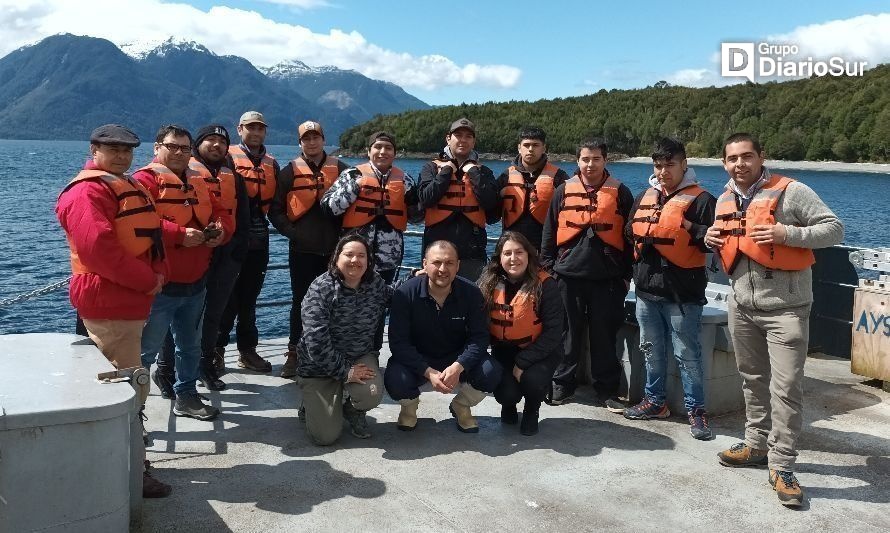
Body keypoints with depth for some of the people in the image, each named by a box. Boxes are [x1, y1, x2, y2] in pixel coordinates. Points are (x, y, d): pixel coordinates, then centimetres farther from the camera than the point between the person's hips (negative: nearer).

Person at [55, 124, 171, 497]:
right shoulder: (87, 191, -14)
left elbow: (149, 234, 22)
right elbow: (98, 248, -25)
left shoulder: (129, 187, 18)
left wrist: (160, 272, 5)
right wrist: (148, 280, -19)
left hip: (128, 300, 10)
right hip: (109, 303, -10)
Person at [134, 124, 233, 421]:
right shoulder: (145, 180, -9)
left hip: (195, 283, 8)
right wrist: (179, 234, -28)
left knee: (191, 346, 19)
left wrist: (221, 230, -6)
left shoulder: (198, 183, 15)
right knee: (145, 348, -2)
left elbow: (221, 213, 16)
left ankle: (186, 396, 34)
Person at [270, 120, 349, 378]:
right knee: (300, 301, 6)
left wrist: (344, 232, 0)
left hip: (334, 249, 1)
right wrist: (291, 232, -8)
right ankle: (294, 353, 17)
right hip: (301, 249, -1)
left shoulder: (341, 169, 7)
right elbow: (276, 211, 4)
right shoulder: (290, 172, 4)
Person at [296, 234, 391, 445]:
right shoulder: (321, 289, -19)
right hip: (320, 364, -3)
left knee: (371, 395, -30)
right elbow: (316, 341, -23)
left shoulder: (376, 283, -3)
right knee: (326, 436, -10)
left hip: (362, 357, 4)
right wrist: (344, 371, -21)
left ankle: (354, 410, 10)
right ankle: (313, 404, 27)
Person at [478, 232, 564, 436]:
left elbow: (553, 332, -17)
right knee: (506, 393, -21)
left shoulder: (545, 285, -16)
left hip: (539, 351, -2)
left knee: (533, 380, -30)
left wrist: (523, 362, -21)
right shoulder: (489, 283, -6)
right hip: (504, 350, 2)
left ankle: (531, 412, 7)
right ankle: (509, 406, 20)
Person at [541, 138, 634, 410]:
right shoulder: (564, 191, 7)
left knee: (605, 335, 4)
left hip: (607, 277, -1)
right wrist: (548, 266, 5)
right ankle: (562, 384, 19)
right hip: (569, 275, 1)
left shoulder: (620, 192, 5)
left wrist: (627, 273, 4)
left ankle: (607, 390, 14)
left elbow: (630, 236, 7)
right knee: (569, 333, 7)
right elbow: (549, 232, 10)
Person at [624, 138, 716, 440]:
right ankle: (655, 401, 31)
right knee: (652, 351, 17)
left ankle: (695, 410, 13)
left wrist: (689, 227, -22)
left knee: (687, 355, 1)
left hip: (682, 293, -6)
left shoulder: (700, 199, -7)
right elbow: (629, 232, 22)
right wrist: (640, 234, 2)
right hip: (647, 289, 7)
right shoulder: (644, 197, 13)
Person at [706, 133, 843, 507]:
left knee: (786, 388, -5)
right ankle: (757, 445, 31)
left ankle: (781, 467, 5)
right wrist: (712, 239, 1)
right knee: (753, 380, 17)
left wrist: (788, 234, -25)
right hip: (742, 307, 6)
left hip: (785, 308, -6)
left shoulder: (791, 192, -11)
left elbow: (835, 229, -11)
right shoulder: (725, 200, 9)